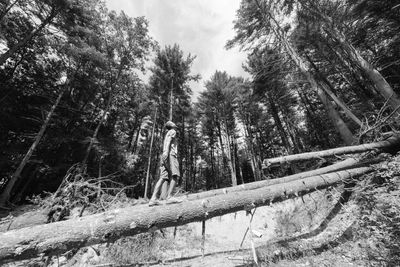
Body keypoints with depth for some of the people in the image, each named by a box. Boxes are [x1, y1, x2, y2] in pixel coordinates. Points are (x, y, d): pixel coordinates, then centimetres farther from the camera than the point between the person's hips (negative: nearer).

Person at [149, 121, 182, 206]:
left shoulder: (167, 134, 35)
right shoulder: (172, 131, 10)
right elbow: (168, 140, -11)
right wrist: (166, 151, -26)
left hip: (165, 158, 8)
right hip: (170, 155, -8)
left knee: (163, 178, -2)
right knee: (175, 176, -16)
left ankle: (153, 198, -8)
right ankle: (169, 197, -24)